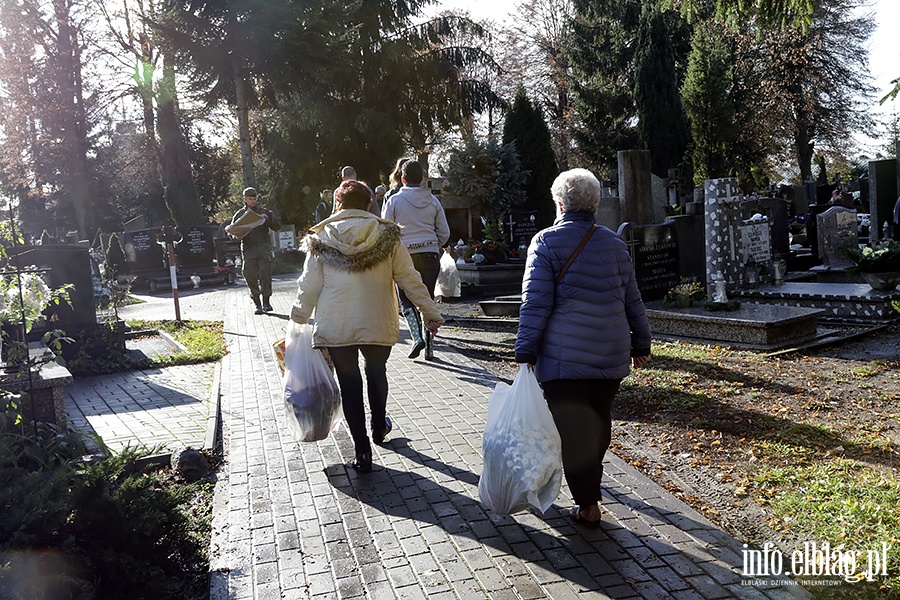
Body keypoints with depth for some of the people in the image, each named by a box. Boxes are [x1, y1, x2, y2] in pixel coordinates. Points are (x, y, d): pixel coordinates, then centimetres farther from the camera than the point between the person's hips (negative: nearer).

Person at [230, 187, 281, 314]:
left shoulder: (265, 212, 13)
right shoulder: (239, 214, 14)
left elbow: (277, 226, 8)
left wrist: (267, 219, -10)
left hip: (263, 247, -1)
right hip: (248, 249, 1)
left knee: (265, 273, -15)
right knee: (251, 277, 1)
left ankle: (266, 302, -6)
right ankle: (257, 304, 10)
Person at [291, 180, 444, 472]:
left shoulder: (321, 240, -2)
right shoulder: (387, 237, -1)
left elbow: (309, 287, 2)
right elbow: (410, 279, -1)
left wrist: (298, 320, 16)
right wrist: (431, 313, 6)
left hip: (336, 327, -1)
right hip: (379, 325, 1)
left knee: (349, 383, 11)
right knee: (377, 372, 26)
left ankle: (362, 451, 14)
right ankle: (379, 428, 45)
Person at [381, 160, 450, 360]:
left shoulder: (394, 201, -3)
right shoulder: (433, 201, 6)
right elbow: (444, 233, 8)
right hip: (430, 256, 2)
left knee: (406, 299, 9)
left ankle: (416, 336, -10)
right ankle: (429, 346, 10)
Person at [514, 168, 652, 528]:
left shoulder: (546, 241, -5)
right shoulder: (614, 243, 9)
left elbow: (536, 302, -11)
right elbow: (632, 300, 13)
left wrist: (526, 351, -8)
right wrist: (640, 343, 21)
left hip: (564, 357, -5)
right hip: (611, 355, 5)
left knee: (571, 428, 3)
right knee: (599, 420, 19)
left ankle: (588, 503, 6)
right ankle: (590, 480, 37)